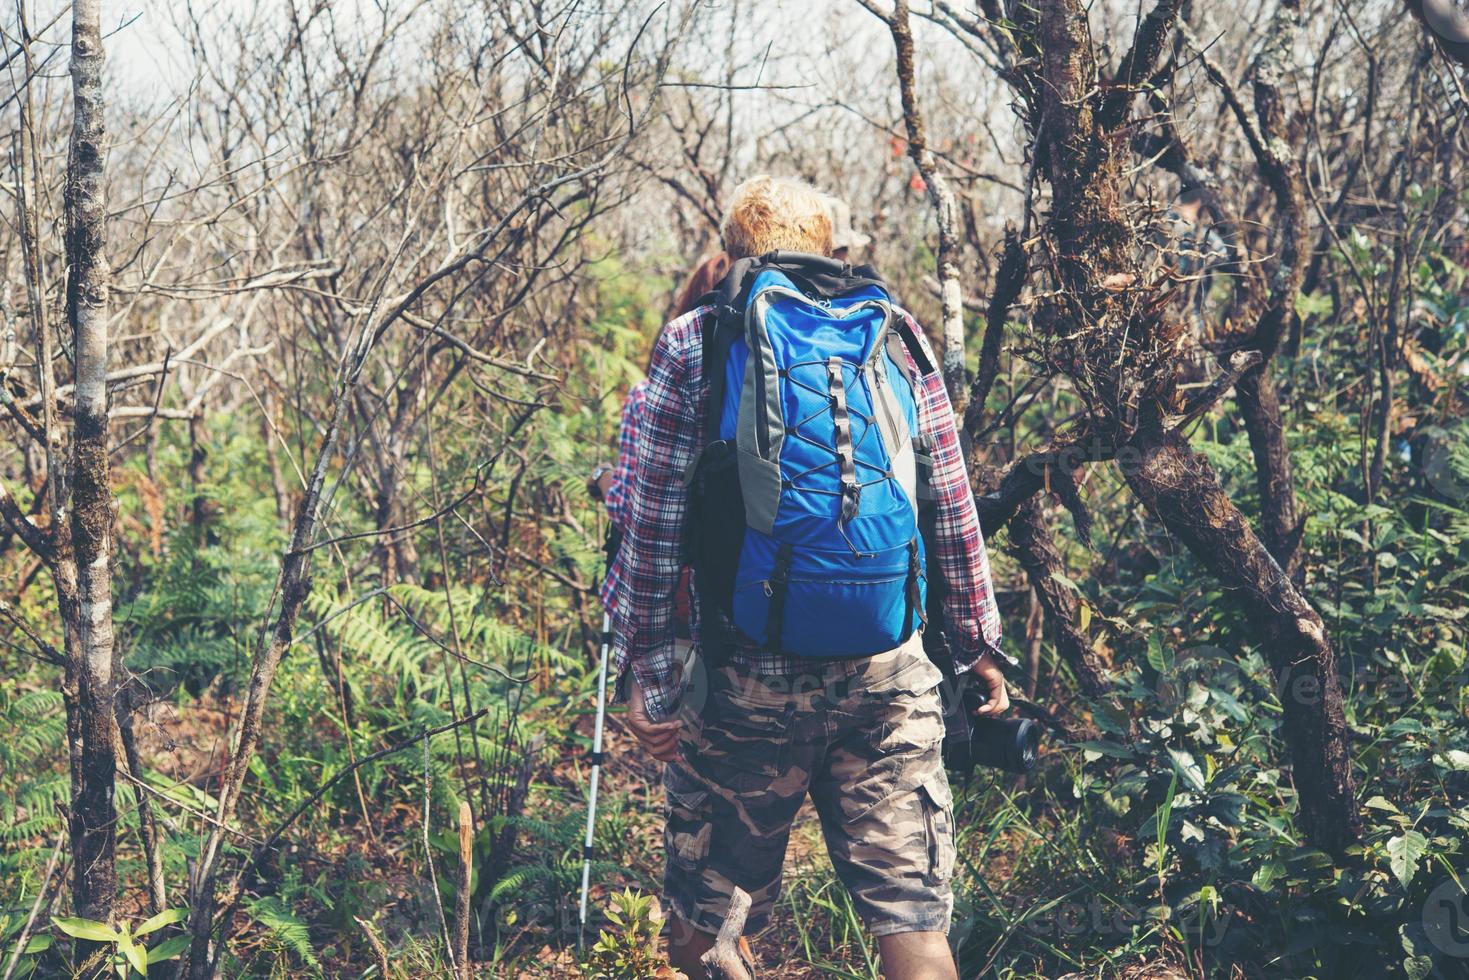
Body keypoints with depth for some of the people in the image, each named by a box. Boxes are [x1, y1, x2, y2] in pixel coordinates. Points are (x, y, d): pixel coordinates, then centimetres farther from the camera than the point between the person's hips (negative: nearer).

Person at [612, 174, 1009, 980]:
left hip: (748, 677, -1)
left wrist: (643, 671, 2)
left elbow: (655, 522, -3)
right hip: (889, 673, 2)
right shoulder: (894, 332, 8)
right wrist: (978, 641, 17)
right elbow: (951, 507, 9)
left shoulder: (693, 342, 2)